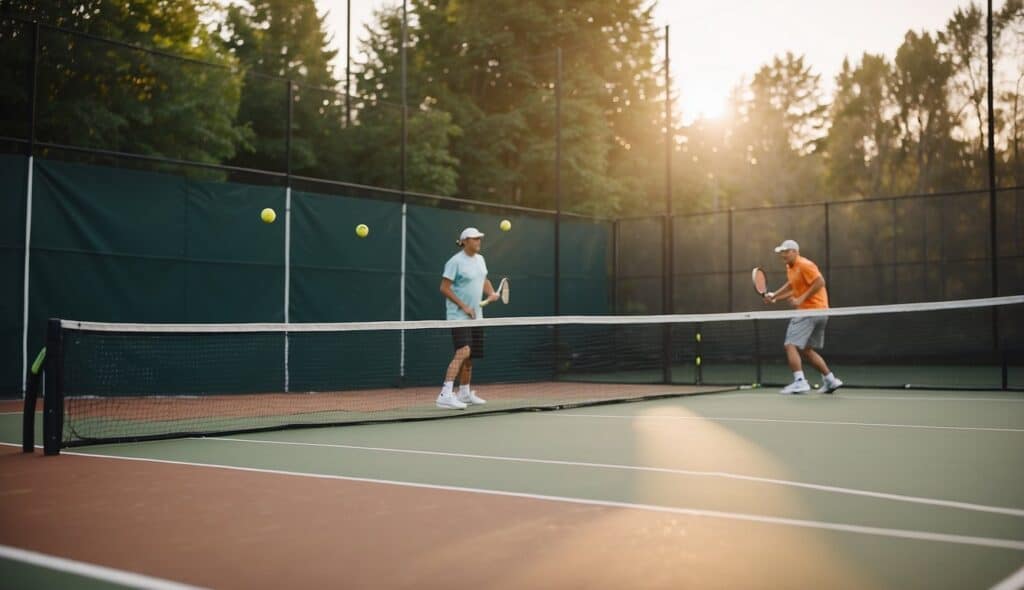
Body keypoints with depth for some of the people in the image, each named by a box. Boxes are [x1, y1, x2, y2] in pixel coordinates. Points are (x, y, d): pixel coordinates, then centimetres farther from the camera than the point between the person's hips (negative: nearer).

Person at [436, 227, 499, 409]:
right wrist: (464, 306, -17)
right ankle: (445, 396, -24)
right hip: (459, 316, -8)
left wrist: (492, 293, 3)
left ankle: (464, 393, 27)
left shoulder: (480, 259, 11)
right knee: (463, 352, -22)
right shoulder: (455, 262, -13)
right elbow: (444, 288, -13)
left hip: (475, 316, 8)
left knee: (470, 356, 14)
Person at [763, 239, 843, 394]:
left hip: (811, 310, -10)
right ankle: (831, 380, 18)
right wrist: (774, 296, 16)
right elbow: (794, 287, 26)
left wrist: (802, 299, -23)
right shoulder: (790, 268, 15)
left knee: (791, 345, -12)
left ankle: (800, 381, -21)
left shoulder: (804, 265, -13)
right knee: (806, 350, 15)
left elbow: (820, 282, -21)